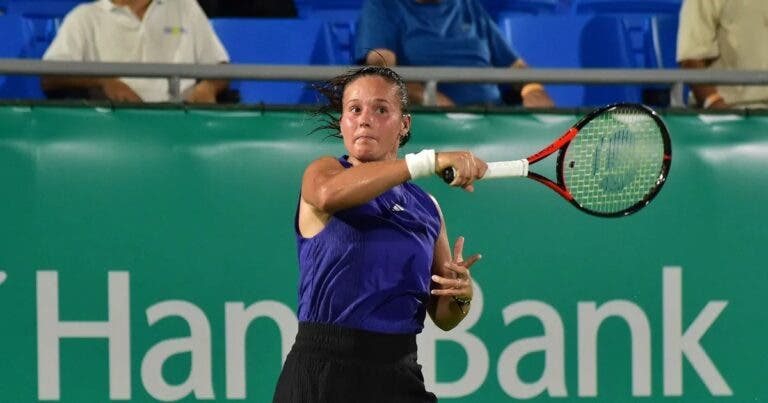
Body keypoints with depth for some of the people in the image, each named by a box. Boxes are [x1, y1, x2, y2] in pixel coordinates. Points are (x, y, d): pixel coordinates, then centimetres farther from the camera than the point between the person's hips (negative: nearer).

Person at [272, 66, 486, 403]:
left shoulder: (427, 208, 12)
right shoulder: (324, 171, 1)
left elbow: (443, 318, 18)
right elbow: (329, 193, -27)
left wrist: (461, 294, -6)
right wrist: (430, 161, -31)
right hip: (321, 373, -4)